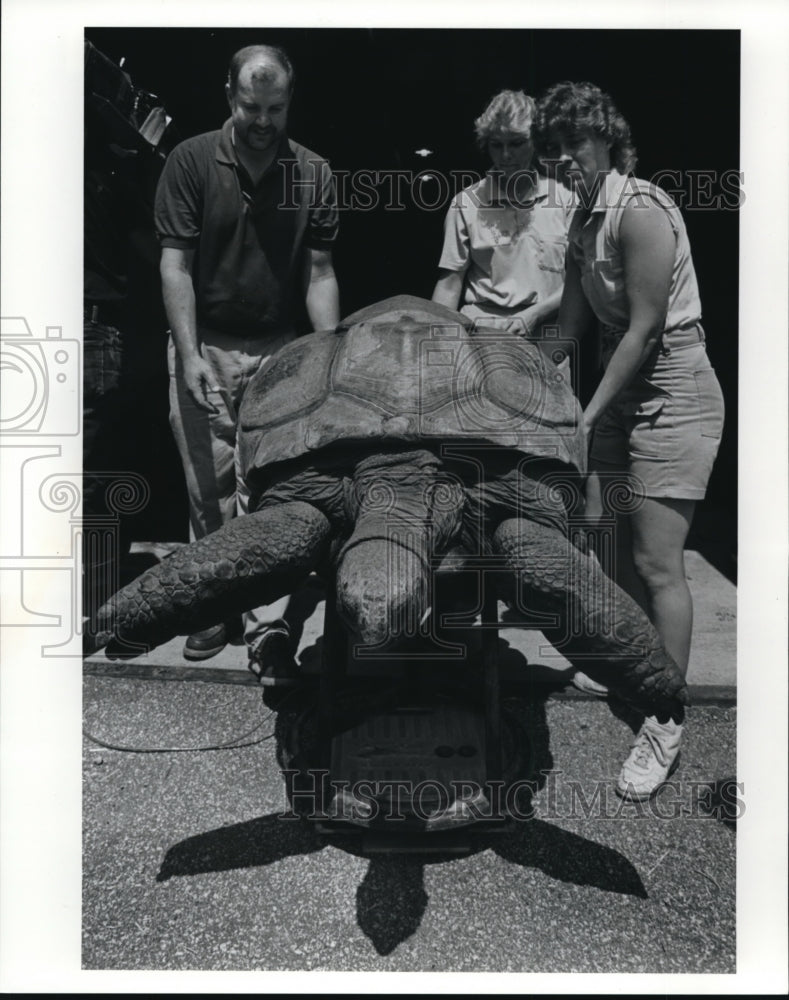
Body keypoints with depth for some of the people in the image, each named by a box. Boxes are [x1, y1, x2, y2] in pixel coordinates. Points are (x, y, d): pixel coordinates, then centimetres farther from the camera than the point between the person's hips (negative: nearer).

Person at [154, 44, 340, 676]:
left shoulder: (314, 174, 3)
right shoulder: (192, 162, -1)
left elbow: (319, 274, 3)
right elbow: (175, 263, -4)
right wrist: (190, 354, -13)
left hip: (281, 349, 0)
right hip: (204, 345, 0)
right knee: (209, 487, 6)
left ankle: (269, 624, -2)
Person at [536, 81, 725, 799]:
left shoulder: (640, 209, -16)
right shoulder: (584, 220, 12)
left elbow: (645, 327, -20)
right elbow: (574, 321, 12)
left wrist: (587, 415, -18)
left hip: (674, 394, -8)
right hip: (622, 391, 9)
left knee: (658, 564, -9)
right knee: (624, 553, 12)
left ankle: (666, 726, 1)